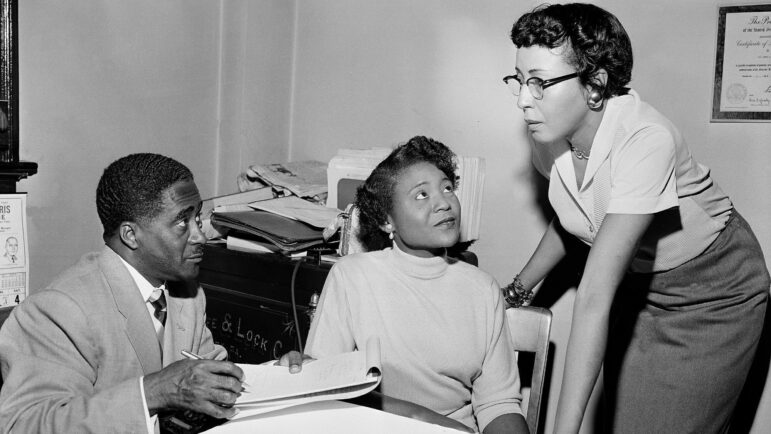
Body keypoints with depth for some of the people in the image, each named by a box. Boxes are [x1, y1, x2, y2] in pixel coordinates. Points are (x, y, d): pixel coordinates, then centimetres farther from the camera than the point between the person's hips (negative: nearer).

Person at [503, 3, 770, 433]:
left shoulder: (645, 139, -35)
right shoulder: (547, 135, -14)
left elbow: (594, 296, -41)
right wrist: (521, 287, 2)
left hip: (711, 293, -5)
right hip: (635, 284, 6)